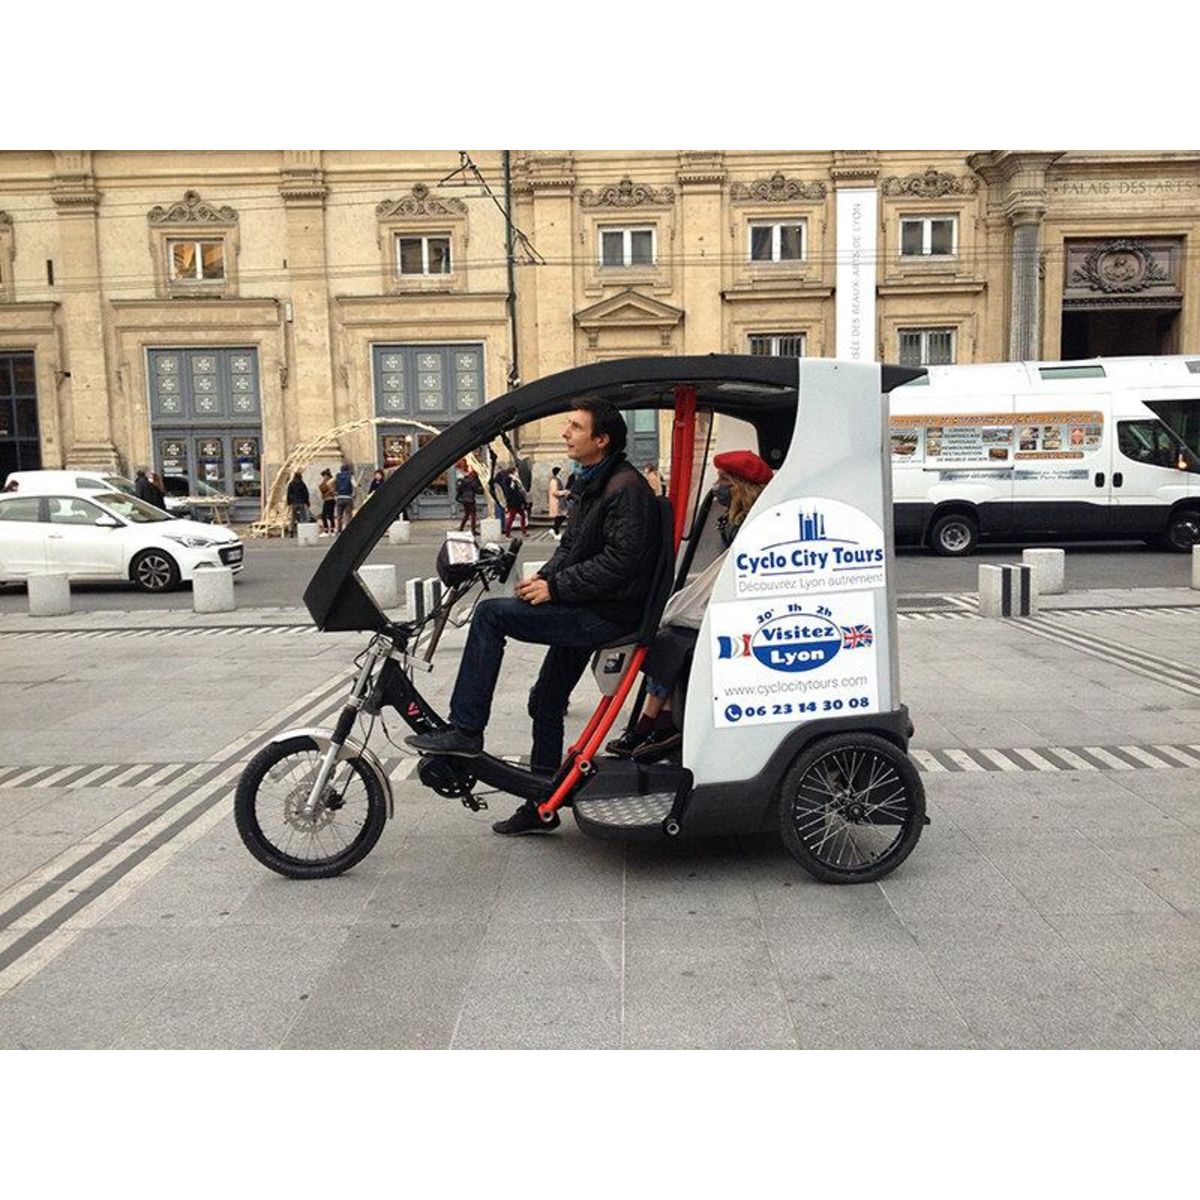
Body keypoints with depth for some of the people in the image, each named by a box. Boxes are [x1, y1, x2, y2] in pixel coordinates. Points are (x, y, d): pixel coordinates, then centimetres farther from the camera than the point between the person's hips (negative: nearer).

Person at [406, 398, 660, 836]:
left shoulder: (626, 488, -15)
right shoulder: (591, 484, 17)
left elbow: (620, 560, -23)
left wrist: (555, 587, -20)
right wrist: (542, 577, 0)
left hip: (608, 615, -10)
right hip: (584, 611, 10)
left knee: (491, 614, -19)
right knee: (546, 703, 15)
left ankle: (464, 730, -13)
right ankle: (542, 805, 28)